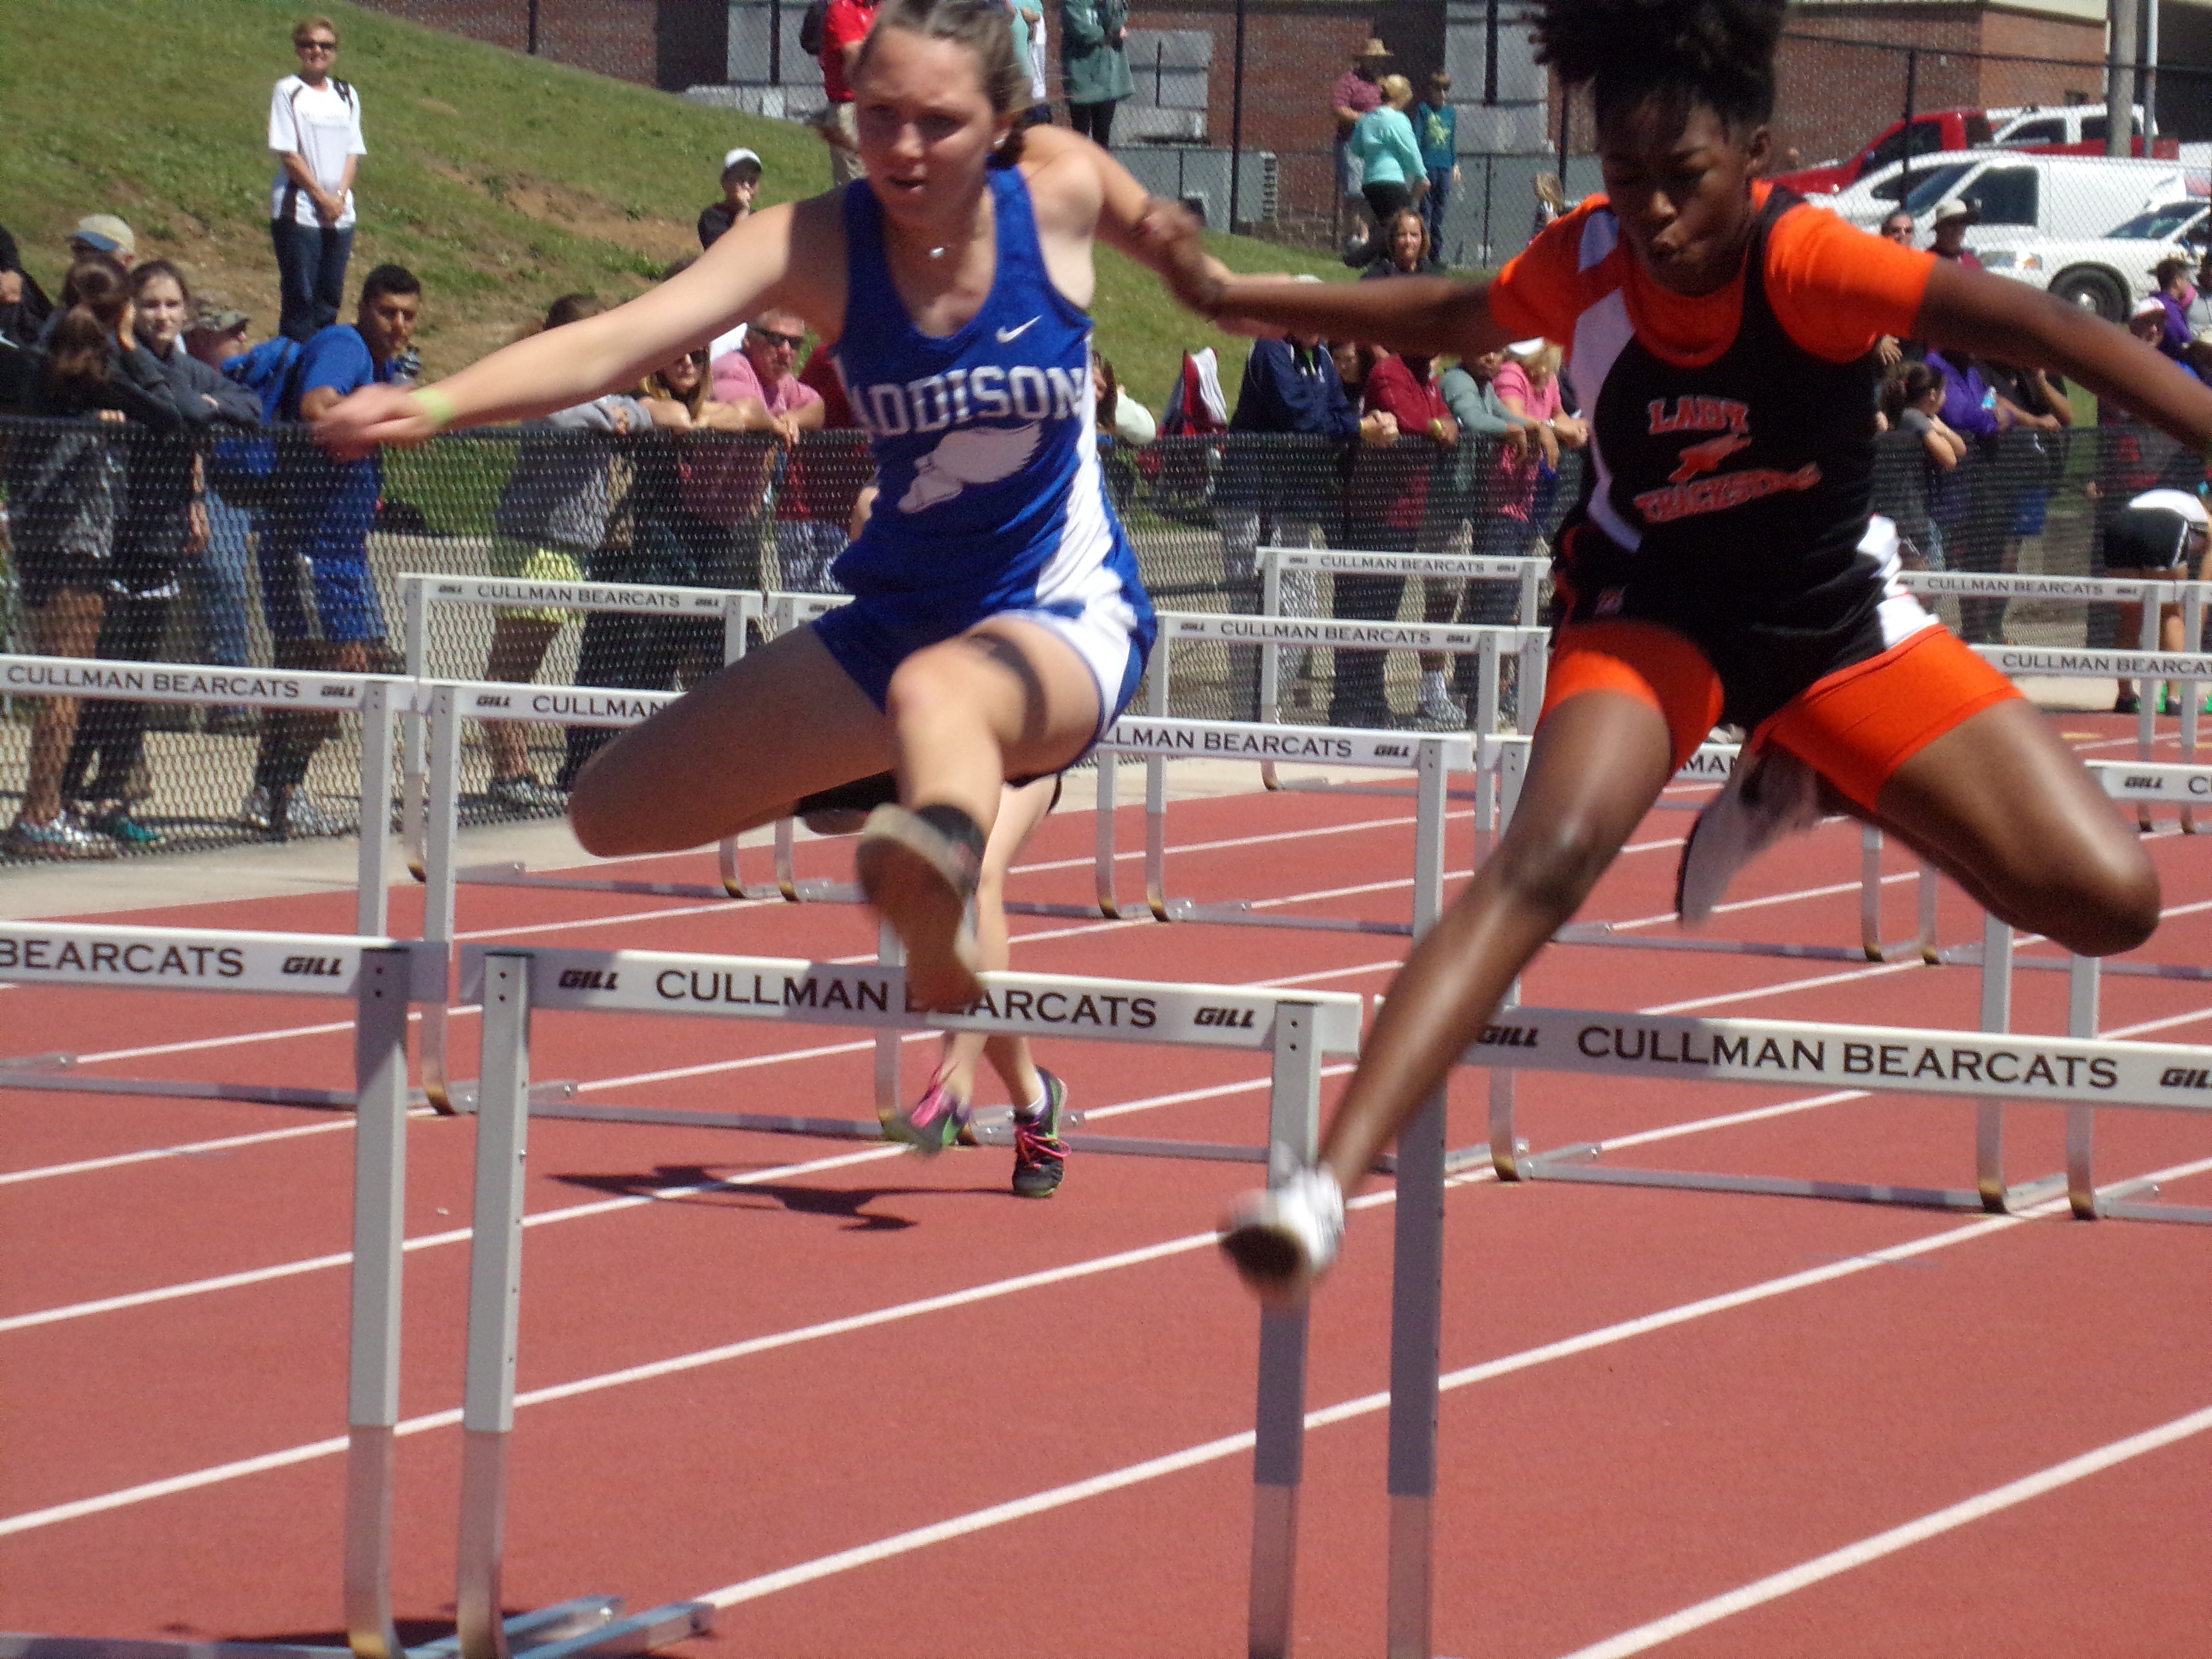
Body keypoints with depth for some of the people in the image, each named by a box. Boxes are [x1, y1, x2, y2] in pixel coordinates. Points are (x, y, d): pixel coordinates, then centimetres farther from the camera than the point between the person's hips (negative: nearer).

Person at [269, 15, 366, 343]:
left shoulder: (347, 96, 12)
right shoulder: (288, 92, -3)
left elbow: (353, 152, 9)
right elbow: (287, 153, -8)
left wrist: (340, 196, -7)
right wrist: (322, 197, -10)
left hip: (340, 212, 5)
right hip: (298, 211, -5)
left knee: (330, 295, 5)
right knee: (300, 295, -6)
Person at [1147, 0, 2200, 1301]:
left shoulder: (1807, 260, -28)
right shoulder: (1584, 267, -16)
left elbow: (2016, 319, -43)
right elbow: (1453, 320, 8)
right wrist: (1229, 296, 15)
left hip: (1838, 611, 0)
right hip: (1653, 604, 0)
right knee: (1552, 853, -32)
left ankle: (1811, 788, 15)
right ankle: (1325, 1191, -41)